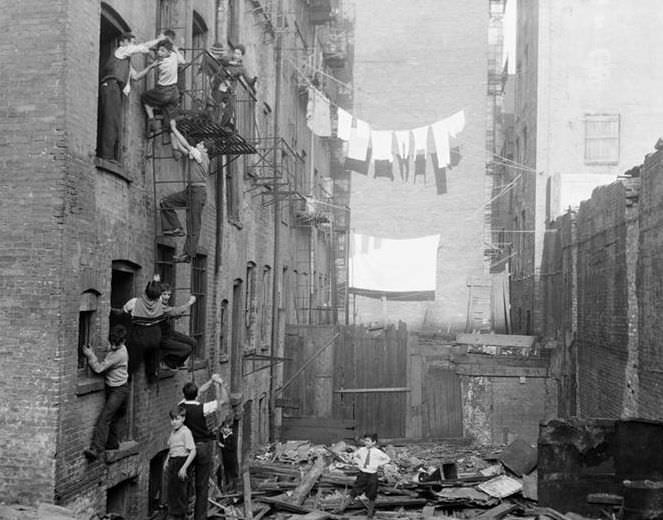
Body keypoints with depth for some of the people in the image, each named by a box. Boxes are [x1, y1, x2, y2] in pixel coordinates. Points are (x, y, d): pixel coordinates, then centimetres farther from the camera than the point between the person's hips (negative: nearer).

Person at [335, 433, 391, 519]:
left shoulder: (377, 452, -9)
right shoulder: (361, 450, -1)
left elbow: (387, 459, 5)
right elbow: (354, 455, 19)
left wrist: (378, 464, -4)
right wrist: (358, 461, 1)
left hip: (372, 475, -1)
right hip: (362, 474, 1)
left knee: (371, 496, 8)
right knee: (353, 493, 1)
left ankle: (370, 513, 25)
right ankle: (342, 508, 8)